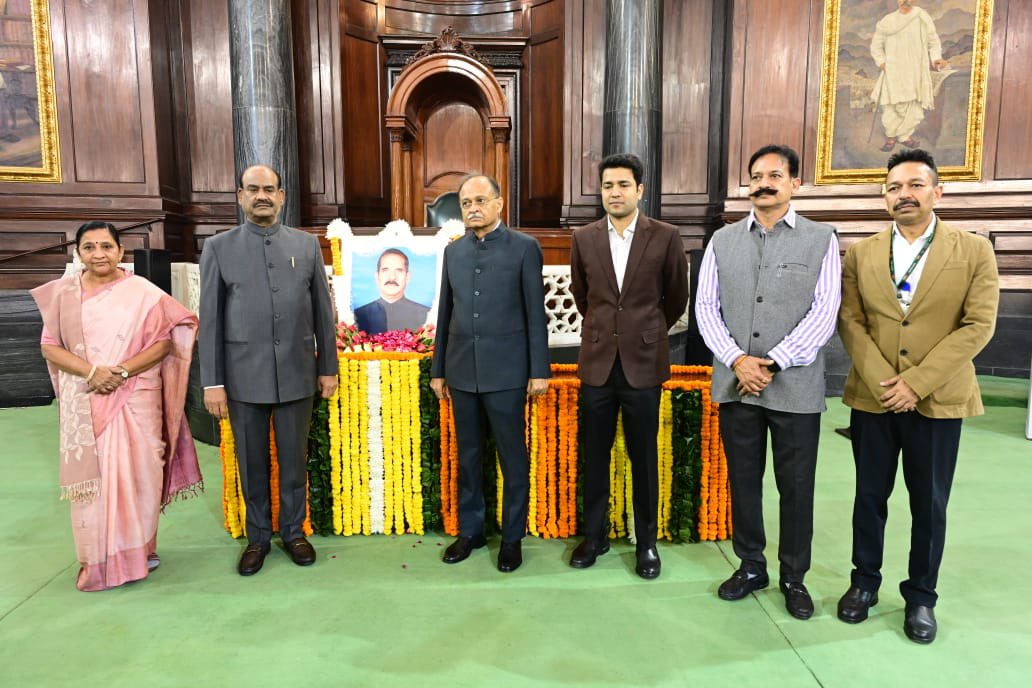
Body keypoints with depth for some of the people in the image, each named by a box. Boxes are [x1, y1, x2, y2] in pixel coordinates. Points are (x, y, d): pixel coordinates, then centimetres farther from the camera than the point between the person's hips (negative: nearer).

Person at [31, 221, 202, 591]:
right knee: (91, 476, 6)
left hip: (135, 399, -2)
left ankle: (139, 550, 20)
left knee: (137, 475, 3)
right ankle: (96, 559, 19)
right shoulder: (62, 293, 5)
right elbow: (50, 346, 3)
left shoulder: (142, 292, -2)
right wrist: (92, 371, -14)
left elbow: (165, 341, -4)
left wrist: (122, 371, -16)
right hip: (84, 403, 2)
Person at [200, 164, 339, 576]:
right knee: (252, 463, 12)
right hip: (244, 377, 0)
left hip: (297, 374, 1)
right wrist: (212, 382, -3)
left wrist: (328, 366, 5)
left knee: (294, 460, 12)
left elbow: (323, 310, 6)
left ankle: (293, 531, 30)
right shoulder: (218, 248, 1)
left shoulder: (307, 244, 5)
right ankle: (257, 537, 29)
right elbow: (210, 320, -1)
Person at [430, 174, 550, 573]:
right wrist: (438, 369, 12)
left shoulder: (524, 248, -1)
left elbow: (535, 313, -4)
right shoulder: (453, 251, 11)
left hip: (506, 371, -4)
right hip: (462, 371, 4)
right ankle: (470, 530, 28)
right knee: (468, 455, 13)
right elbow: (445, 313, 12)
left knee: (512, 457, 4)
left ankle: (512, 537, 20)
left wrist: (539, 370, -7)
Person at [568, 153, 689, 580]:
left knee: (644, 457, 7)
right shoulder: (584, 238, 3)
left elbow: (676, 299, 8)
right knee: (595, 455, 10)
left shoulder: (665, 237, -3)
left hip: (643, 363, -2)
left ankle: (646, 541, 23)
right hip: (597, 363, 2)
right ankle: (594, 535, 25)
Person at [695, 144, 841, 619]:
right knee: (743, 479, 12)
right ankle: (750, 566, 30)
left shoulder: (821, 240, 1)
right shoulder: (723, 241, 8)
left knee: (796, 486, 8)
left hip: (796, 386, -2)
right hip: (734, 384, 2)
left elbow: (824, 314, -6)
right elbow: (706, 307, 3)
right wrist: (738, 361, -10)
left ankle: (793, 577, 26)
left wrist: (772, 364, -12)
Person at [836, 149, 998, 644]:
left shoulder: (974, 251, -2)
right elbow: (850, 322, -1)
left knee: (929, 504, 9)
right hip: (873, 396, 2)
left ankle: (920, 596, 27)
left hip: (938, 400, -1)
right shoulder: (860, 254, 4)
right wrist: (881, 381, -13)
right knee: (870, 496, 12)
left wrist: (916, 382, -15)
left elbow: (978, 325, -9)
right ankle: (864, 582, 29)